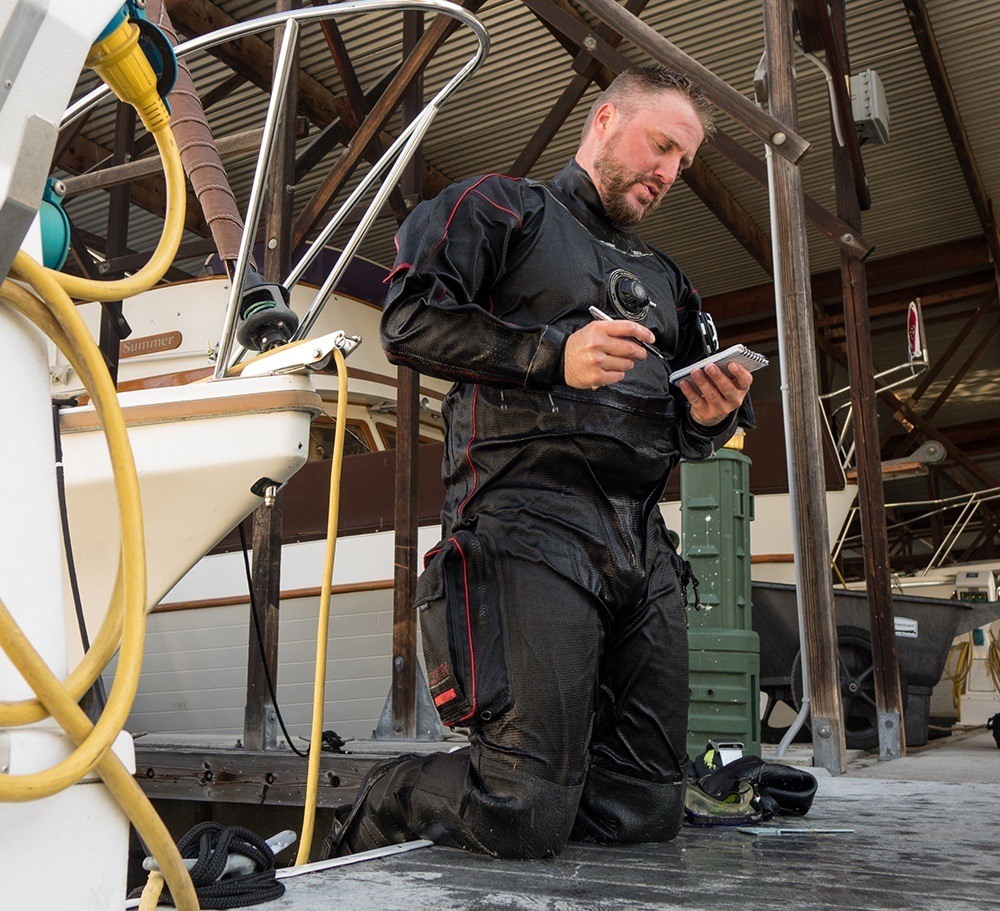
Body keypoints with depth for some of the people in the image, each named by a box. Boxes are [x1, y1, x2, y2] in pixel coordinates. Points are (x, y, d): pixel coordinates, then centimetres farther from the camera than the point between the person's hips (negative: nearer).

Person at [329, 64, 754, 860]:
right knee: (526, 819, -12)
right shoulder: (502, 209, 11)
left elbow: (683, 434, 28)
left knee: (644, 815, 3)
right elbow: (410, 319, -5)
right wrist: (552, 354, -14)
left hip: (644, 547, 7)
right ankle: (378, 812, 17)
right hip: (530, 524, -7)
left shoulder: (663, 281, 30)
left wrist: (710, 418, 3)